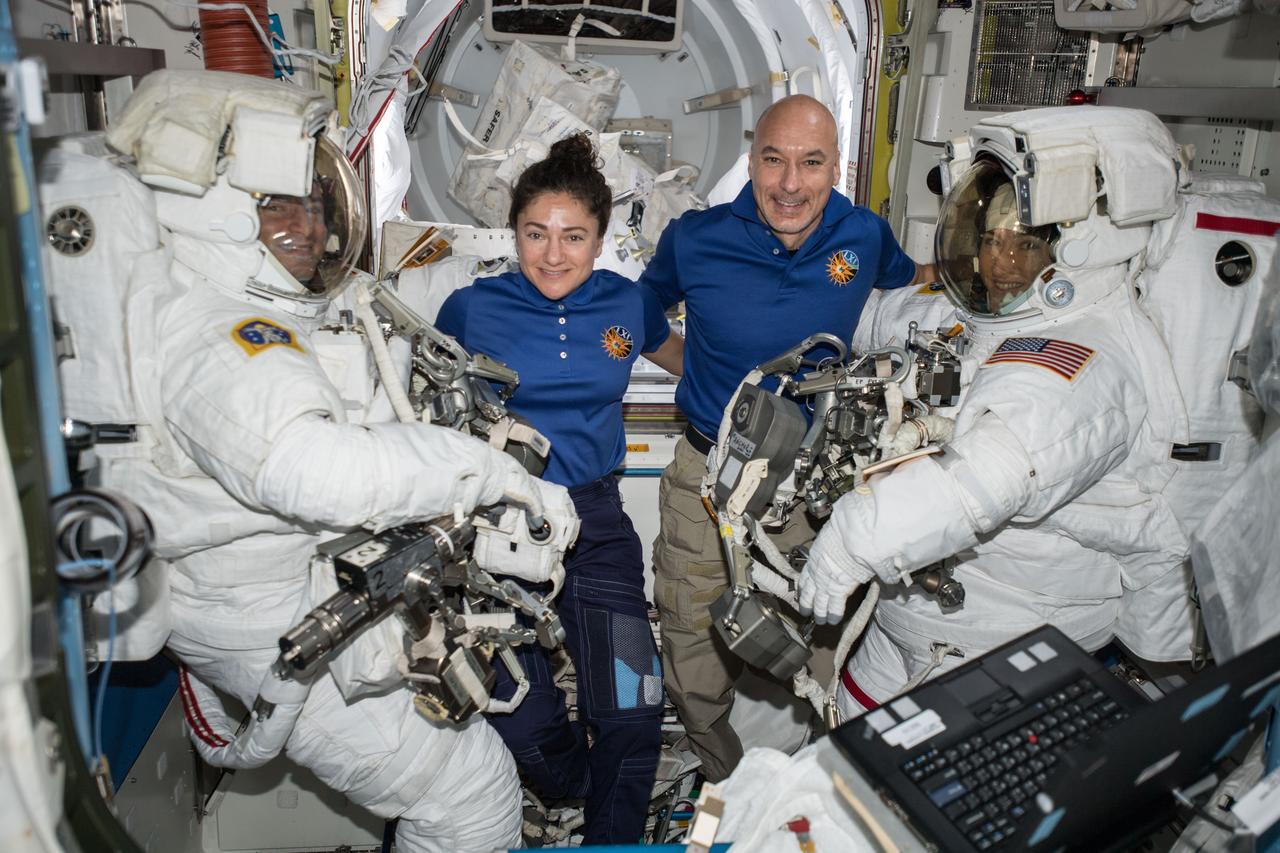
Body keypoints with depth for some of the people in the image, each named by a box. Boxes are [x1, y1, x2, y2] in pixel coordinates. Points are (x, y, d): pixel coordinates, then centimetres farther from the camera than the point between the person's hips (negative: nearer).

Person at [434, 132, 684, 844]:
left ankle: (613, 838, 21)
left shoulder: (627, 304, 6)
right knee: (523, 722, -8)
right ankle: (578, 794, 29)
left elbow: (693, 363, 25)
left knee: (635, 709, -9)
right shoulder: (472, 309, 0)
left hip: (595, 516, 2)